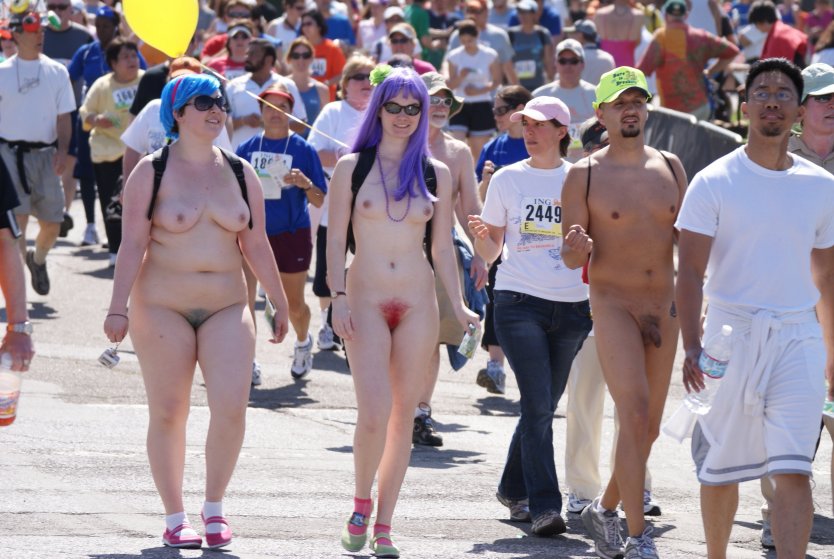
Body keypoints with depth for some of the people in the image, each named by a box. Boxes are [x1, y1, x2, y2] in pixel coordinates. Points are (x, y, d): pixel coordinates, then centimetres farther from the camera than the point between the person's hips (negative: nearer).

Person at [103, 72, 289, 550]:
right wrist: (119, 307, -14)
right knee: (168, 415, 2)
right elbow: (132, 244, -7)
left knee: (232, 408, -12)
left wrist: (280, 303, 14)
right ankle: (175, 518, 13)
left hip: (226, 308, 2)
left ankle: (215, 507, 7)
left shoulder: (241, 174, 8)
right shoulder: (152, 172, -3)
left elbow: (256, 246, 13)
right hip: (163, 308, -2)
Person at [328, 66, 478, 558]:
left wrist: (458, 303, 1)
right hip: (367, 300, -2)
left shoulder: (436, 173, 8)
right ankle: (361, 504, 7)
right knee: (374, 414, -16)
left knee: (403, 417, 4)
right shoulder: (352, 168, 3)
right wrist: (338, 297, -8)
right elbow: (336, 240, 2)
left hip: (418, 304, 2)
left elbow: (442, 246, 11)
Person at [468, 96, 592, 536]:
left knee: (542, 406, 9)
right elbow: (490, 251, 9)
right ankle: (544, 505, -13)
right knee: (538, 407, -13)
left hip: (571, 305, 2)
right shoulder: (507, 179, 6)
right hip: (519, 301, -2)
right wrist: (480, 234, -12)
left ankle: (514, 489, 28)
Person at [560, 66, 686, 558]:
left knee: (649, 427, 11)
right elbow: (572, 257, -4)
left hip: (664, 307, 5)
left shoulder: (670, 167, 8)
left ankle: (606, 509, 33)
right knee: (634, 413, -19)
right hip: (612, 303, -5)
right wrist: (578, 248, -26)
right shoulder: (585, 175, -3)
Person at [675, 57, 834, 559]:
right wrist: (692, 347, -19)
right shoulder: (715, 183, -2)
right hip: (731, 334, -1)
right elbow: (691, 272, -6)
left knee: (793, 472, -11)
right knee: (721, 470, 8)